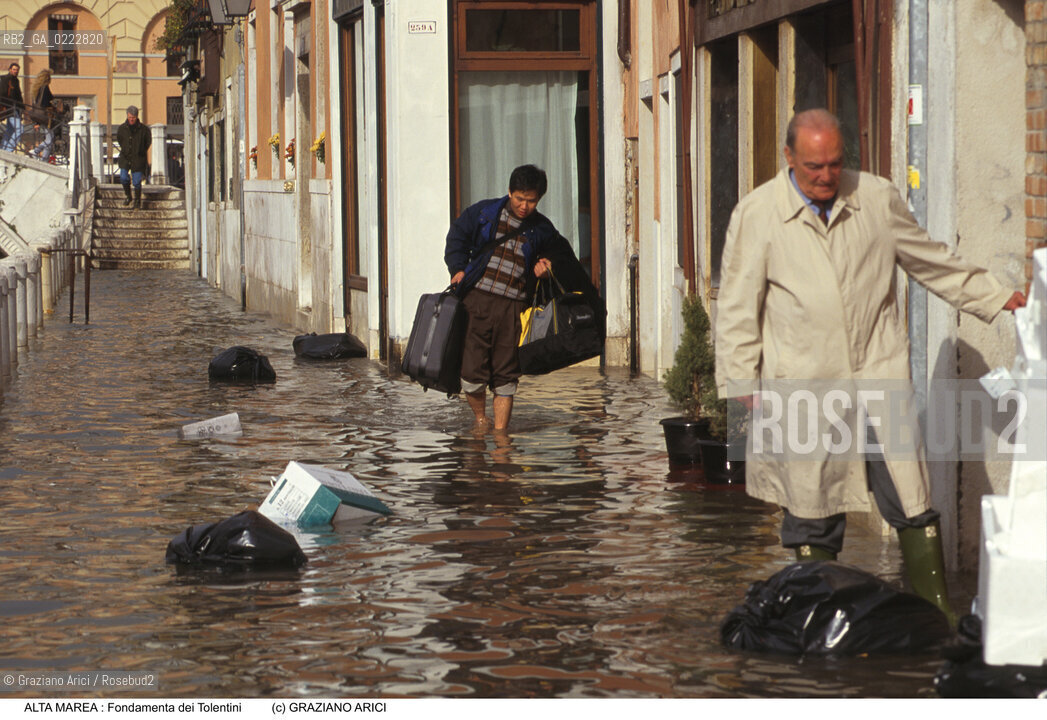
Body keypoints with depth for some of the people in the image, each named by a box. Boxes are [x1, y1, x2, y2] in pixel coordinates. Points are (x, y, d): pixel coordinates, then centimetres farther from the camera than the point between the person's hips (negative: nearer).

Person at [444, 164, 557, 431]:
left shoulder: (543, 230, 10)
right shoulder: (484, 212, 7)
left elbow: (550, 257, 26)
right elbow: (457, 236, 15)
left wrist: (544, 266, 4)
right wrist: (458, 269, 1)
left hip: (513, 308, 1)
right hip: (477, 299, -1)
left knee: (505, 375, 2)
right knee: (472, 372, -5)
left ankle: (500, 431, 13)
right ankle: (480, 419, 20)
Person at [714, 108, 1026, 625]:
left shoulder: (878, 200, 6)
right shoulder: (755, 215, -1)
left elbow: (933, 263, 19)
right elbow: (737, 308, 3)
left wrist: (997, 298, 19)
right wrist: (744, 383, -1)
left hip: (879, 371, 2)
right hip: (802, 385, -2)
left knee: (911, 498, -3)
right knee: (811, 511, 3)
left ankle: (935, 608, 5)